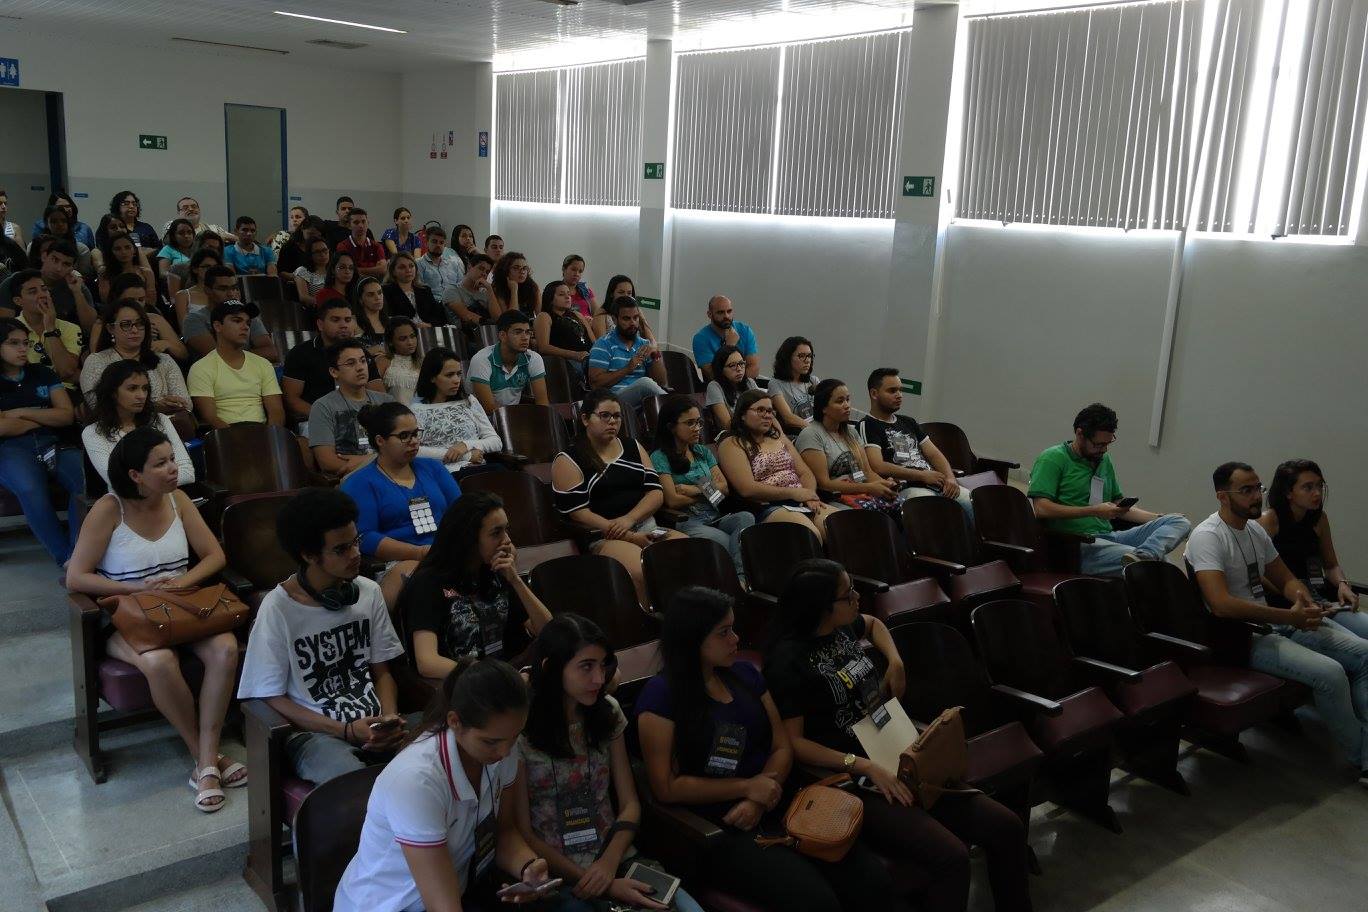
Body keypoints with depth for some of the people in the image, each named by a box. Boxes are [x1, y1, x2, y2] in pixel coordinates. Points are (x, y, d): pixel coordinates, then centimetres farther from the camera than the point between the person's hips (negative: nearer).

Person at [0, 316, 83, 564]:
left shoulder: (43, 374, 21)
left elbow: (67, 415, 10)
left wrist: (22, 413, 2)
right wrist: (44, 418, 5)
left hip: (53, 444, 3)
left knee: (84, 480, -32)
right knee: (30, 489, -38)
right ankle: (66, 558, -34)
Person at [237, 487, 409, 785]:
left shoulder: (368, 592, 5)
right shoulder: (278, 609, -8)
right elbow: (272, 698, -4)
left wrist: (389, 718, -7)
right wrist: (346, 731, -13)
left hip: (374, 724, 4)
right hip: (313, 732, -4)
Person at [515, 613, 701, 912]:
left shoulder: (608, 711, 5)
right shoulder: (520, 731, -10)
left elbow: (630, 804, 6)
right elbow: (523, 834, -8)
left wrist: (609, 863, -12)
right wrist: (604, 887, -13)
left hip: (616, 859, 4)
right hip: (556, 876, -3)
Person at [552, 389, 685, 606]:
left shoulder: (634, 448, 20)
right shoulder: (568, 461, 4)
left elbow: (656, 493, 10)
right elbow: (577, 513, -6)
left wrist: (628, 519, -11)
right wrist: (629, 537, -14)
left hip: (648, 529, 5)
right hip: (603, 538, -5)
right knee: (643, 572, -35)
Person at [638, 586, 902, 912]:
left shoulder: (745, 673, 12)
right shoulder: (661, 695, -7)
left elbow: (782, 747, 10)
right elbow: (666, 787, -9)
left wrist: (757, 801, -9)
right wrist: (746, 787, -11)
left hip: (777, 809, 5)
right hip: (719, 829, -5)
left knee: (875, 882, -18)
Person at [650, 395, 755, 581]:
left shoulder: (703, 452, 22)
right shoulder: (660, 458, 2)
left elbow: (724, 487, 14)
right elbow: (673, 500, -7)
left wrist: (695, 490, -2)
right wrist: (708, 491, 5)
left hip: (716, 519, 5)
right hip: (687, 523, -5)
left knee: (746, 517, -29)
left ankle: (740, 578, -45)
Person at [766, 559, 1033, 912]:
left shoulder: (841, 629, 7)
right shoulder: (788, 659, -15)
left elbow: (874, 624, 32)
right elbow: (794, 743, -18)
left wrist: (895, 662, 13)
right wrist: (866, 766, -24)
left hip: (894, 757, 8)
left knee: (1007, 829, -5)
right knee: (950, 857, -28)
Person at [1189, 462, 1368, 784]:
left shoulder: (1255, 530, 12)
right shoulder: (1207, 537, -17)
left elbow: (1286, 580, 21)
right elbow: (1221, 605, -29)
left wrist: (1305, 600, -4)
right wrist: (1290, 617, -24)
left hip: (1274, 624, 9)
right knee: (1330, 673, -24)